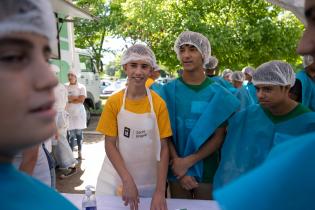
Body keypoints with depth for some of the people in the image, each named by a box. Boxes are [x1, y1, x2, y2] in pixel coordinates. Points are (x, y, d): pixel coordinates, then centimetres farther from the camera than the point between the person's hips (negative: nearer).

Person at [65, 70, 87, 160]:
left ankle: (80, 152, 19)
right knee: (71, 134, -2)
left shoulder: (81, 87, 0)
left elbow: (81, 100, -9)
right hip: (69, 113, 1)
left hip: (79, 113, 0)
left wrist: (69, 99, -6)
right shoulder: (65, 87, 5)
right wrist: (76, 97, -11)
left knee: (79, 133, 7)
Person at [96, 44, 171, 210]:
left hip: (150, 182, 0)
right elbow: (110, 145, -6)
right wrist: (127, 180, -16)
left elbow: (163, 148, -7)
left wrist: (160, 190, -13)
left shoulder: (159, 104, -8)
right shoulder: (114, 102, -7)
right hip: (117, 180, 1)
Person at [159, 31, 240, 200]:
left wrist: (188, 161, -15)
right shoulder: (169, 90, -4)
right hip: (177, 169, 1)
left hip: (207, 170, 0)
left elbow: (218, 138, -7)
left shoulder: (217, 93, -5)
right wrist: (177, 161, -15)